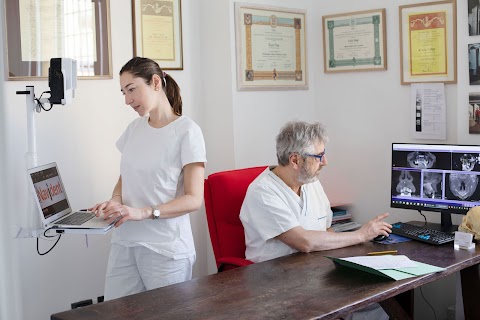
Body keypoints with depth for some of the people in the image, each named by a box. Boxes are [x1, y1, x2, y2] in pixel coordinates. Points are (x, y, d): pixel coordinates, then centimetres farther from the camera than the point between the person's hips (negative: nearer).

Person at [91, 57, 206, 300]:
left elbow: (194, 199, -12)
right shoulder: (134, 129, 10)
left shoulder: (186, 131, -9)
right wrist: (115, 201, -3)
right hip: (124, 243, 5)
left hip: (166, 248, -5)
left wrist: (143, 212, -22)